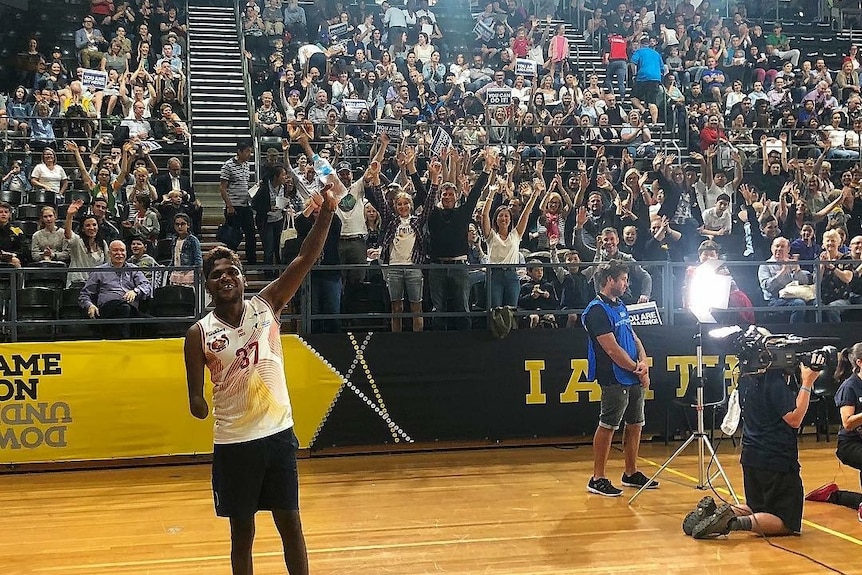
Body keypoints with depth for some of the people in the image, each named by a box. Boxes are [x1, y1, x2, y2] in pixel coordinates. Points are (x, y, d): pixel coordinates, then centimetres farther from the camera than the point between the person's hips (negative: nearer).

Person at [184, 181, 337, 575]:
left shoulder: (266, 306, -1)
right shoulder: (199, 333, -3)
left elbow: (304, 260, -11)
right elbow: (195, 395, 2)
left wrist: (327, 210, -21)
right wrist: (197, 403, -20)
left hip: (279, 433, 1)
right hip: (233, 442, -1)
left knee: (290, 524, 8)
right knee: (242, 532, 10)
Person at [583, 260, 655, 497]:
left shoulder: (620, 306, 17)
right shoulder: (597, 310, -13)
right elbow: (612, 349, -17)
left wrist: (643, 362, 0)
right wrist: (636, 369, -9)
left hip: (634, 379, 9)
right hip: (615, 379, -9)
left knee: (635, 424, 15)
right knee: (607, 426, -5)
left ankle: (631, 473, 28)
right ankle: (598, 479, 2)